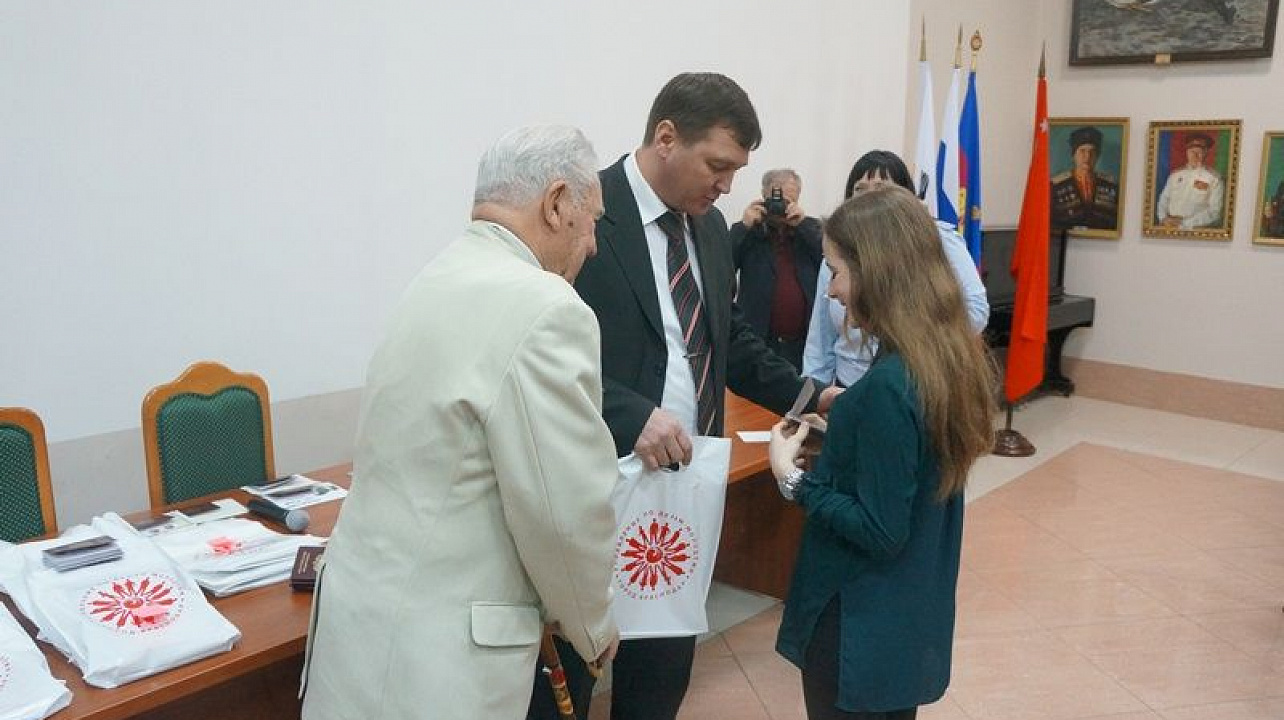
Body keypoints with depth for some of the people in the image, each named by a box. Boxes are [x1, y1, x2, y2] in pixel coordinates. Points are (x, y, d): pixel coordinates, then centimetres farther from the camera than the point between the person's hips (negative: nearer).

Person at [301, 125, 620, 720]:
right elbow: (568, 513, -19)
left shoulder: (440, 280, 8)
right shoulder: (542, 309, -21)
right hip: (434, 654, -9)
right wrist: (592, 627, 0)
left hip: (371, 612, 9)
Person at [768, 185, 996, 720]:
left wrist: (791, 478, -17)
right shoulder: (953, 355, -2)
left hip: (861, 626, -8)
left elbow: (879, 532, -24)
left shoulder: (887, 385, -28)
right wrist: (846, 414, 3)